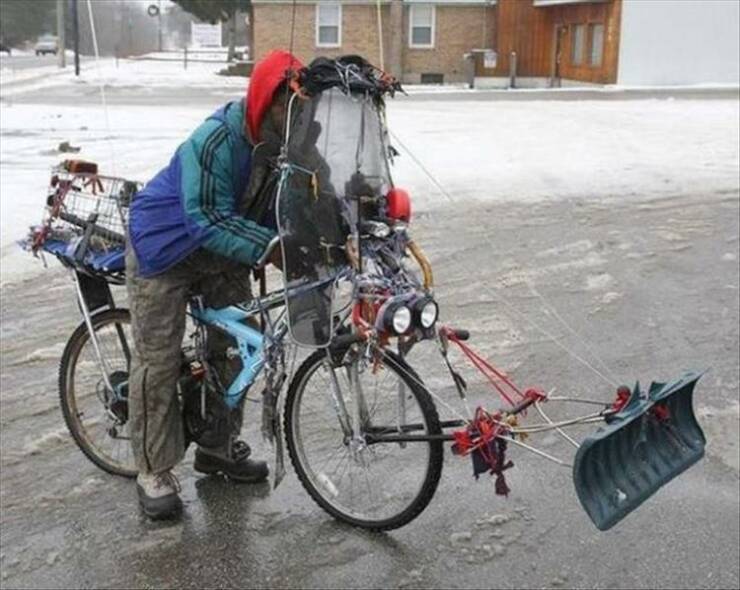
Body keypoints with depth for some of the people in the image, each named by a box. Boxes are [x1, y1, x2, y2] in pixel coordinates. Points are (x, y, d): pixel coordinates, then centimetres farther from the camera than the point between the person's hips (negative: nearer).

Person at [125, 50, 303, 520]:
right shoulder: (213, 142, -33)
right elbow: (210, 222, -35)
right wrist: (271, 247, -44)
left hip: (224, 253, 7)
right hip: (167, 249, -7)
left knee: (236, 347, 10)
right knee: (159, 361, -4)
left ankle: (220, 446, 27)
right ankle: (155, 472, 7)